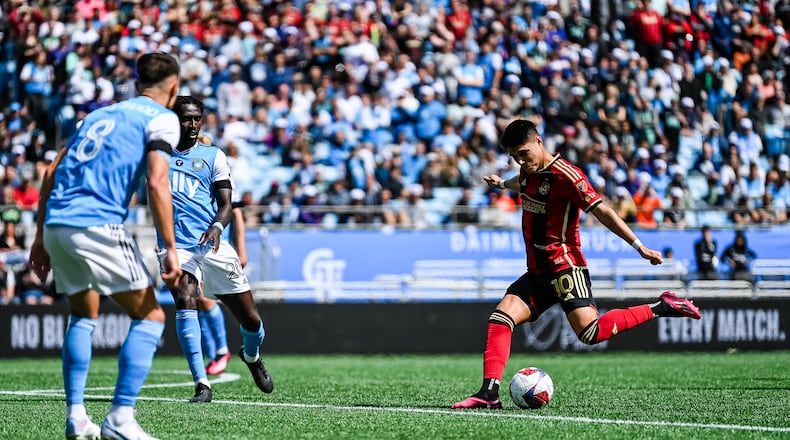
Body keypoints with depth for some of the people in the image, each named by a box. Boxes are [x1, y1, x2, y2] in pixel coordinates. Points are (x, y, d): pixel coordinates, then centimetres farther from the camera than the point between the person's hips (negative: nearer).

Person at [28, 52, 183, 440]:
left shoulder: (100, 113, 25)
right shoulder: (161, 118, 6)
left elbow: (52, 172, 20)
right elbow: (157, 183, -10)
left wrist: (41, 236, 23)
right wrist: (169, 248, -9)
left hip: (56, 222, 7)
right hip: (98, 225, -7)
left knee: (83, 315, 24)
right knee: (149, 316, 3)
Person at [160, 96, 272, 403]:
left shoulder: (213, 156, 9)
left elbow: (226, 204, 2)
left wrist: (217, 227, -19)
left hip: (214, 246, 1)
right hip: (177, 247, -1)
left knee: (251, 320, 3)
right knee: (185, 301, -29)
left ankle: (252, 356, 40)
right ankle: (202, 385, -30)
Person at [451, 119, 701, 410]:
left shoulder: (564, 174, -15)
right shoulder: (529, 171, 11)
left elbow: (601, 211, -17)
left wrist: (639, 247, -18)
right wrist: (503, 183, 59)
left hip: (565, 268, -8)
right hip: (537, 273, 8)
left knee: (590, 333, -23)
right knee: (500, 318, -9)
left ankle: (660, 308, -9)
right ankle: (490, 392, -14)